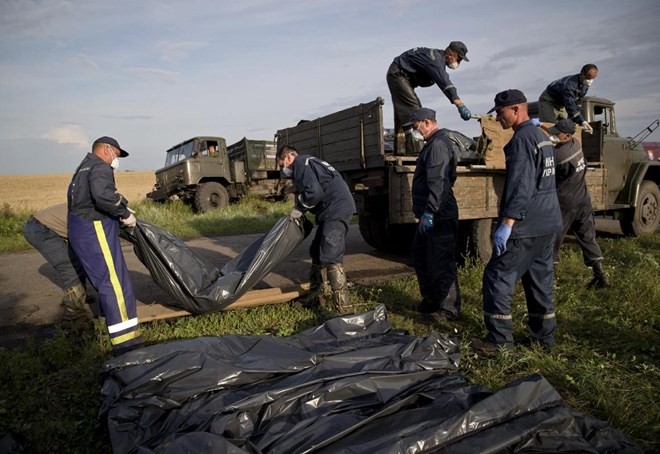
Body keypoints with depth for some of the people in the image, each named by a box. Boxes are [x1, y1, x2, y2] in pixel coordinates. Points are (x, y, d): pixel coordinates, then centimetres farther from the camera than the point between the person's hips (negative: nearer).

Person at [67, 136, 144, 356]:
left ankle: (111, 317, 38)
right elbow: (103, 195, -28)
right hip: (94, 231, -10)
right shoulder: (100, 167, -8)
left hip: (80, 231, 10)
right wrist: (125, 213, -15)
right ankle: (126, 342, -18)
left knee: (106, 280, 22)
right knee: (115, 282, -14)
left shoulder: (83, 168, 24)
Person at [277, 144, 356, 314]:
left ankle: (343, 309, -14)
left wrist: (298, 208, -3)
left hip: (336, 210, -11)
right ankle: (313, 298, 30)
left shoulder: (301, 163, -6)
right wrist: (300, 209, 18)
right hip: (332, 211, 11)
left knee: (331, 258, -15)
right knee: (317, 252, 19)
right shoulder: (307, 164, 26)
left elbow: (314, 193, -19)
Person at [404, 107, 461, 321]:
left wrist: (429, 212, -28)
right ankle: (431, 300, 31)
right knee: (420, 258, 18)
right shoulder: (431, 144, 19)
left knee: (440, 263, -3)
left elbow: (438, 182, -25)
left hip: (439, 216, -11)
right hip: (429, 215, 11)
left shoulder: (438, 144, -14)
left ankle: (449, 308, 9)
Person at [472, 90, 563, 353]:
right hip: (548, 223, 10)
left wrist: (507, 223, -25)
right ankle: (544, 335, 24)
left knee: (498, 277, -4)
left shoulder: (522, 139, -14)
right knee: (540, 278, 15)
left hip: (526, 226, -10)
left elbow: (520, 185, -23)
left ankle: (499, 339, 1)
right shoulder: (542, 137, 17)